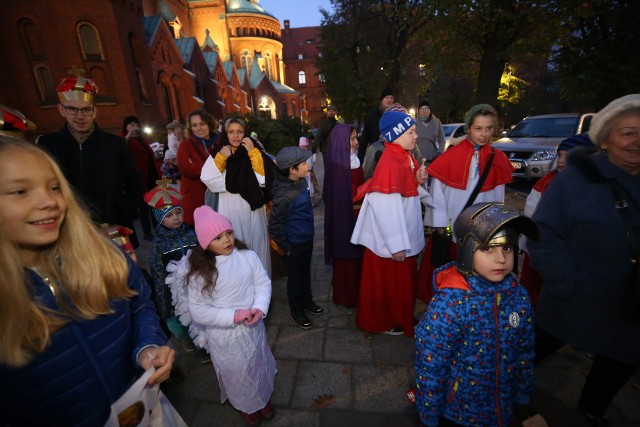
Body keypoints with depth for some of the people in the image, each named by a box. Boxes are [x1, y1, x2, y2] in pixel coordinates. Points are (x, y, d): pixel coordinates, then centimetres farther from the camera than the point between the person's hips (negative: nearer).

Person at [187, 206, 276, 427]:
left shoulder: (248, 256, -14)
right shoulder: (200, 273, -19)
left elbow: (263, 283, -8)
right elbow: (198, 311, -17)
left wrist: (259, 308, -25)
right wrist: (234, 316, -24)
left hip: (253, 327, 2)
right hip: (224, 336, -2)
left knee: (259, 365, 25)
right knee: (236, 374, 22)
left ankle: (264, 398, 57)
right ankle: (246, 406, 54)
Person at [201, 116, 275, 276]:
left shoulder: (254, 151, 3)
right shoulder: (218, 153, 5)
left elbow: (264, 179, -11)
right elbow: (207, 178, -8)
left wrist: (253, 152, -12)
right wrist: (221, 157, -10)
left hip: (252, 207, 0)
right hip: (230, 209, 0)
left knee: (256, 244, 10)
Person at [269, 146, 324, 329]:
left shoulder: (301, 182, -3)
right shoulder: (284, 196, -29)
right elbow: (274, 226, -23)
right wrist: (285, 247, -13)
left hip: (307, 238, 8)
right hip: (295, 244, -7)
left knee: (306, 272, 25)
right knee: (295, 277, 13)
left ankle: (307, 300, 47)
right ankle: (296, 311, 36)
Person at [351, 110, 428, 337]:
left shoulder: (406, 158, 5)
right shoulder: (390, 164, -25)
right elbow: (387, 208, -27)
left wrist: (418, 181, -5)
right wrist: (396, 245, -23)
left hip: (405, 235, 9)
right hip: (390, 240, -9)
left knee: (402, 281, 23)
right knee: (388, 283, 11)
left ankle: (399, 317, 45)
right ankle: (383, 322, 33)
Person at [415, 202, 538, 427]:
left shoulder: (518, 296, -13)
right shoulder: (448, 305, -31)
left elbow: (525, 352, 3)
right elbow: (430, 367, -21)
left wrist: (524, 394, 13)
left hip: (503, 409, 5)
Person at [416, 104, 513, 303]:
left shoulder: (498, 160, 2)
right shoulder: (451, 157, -10)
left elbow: (497, 198, 7)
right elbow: (437, 193, -8)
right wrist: (439, 225, -9)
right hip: (449, 228, -3)